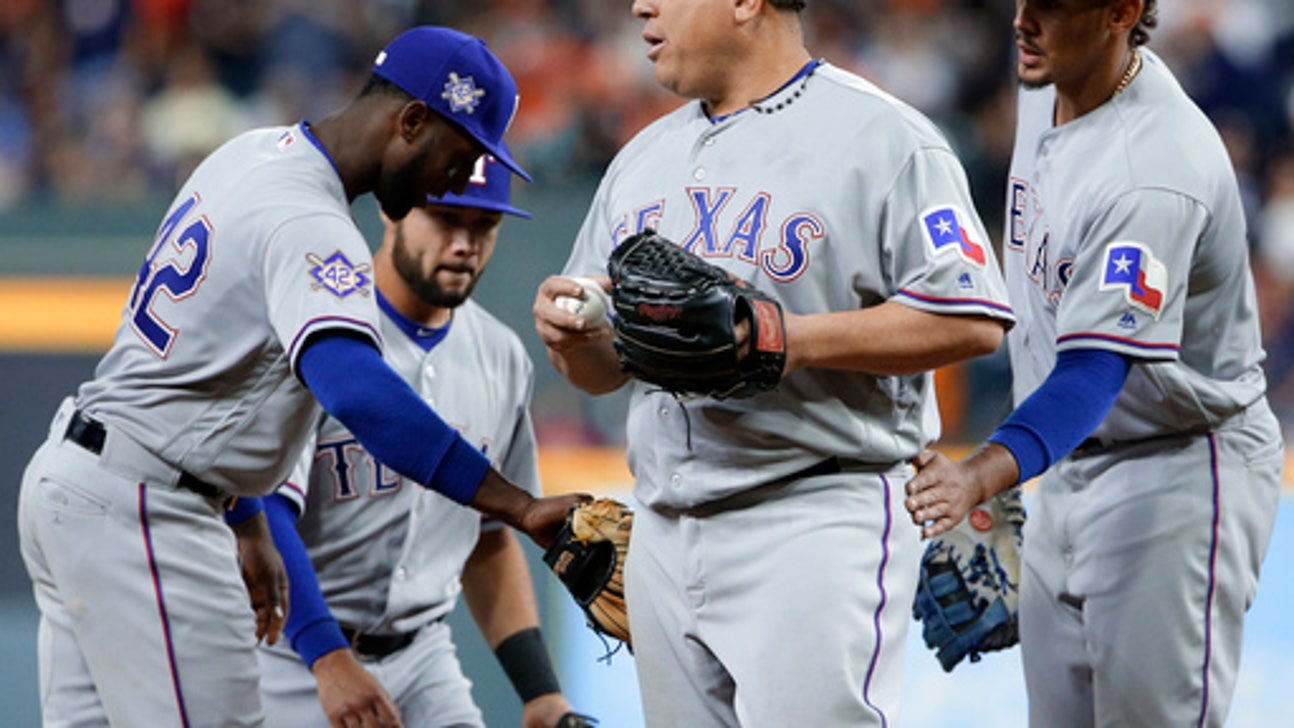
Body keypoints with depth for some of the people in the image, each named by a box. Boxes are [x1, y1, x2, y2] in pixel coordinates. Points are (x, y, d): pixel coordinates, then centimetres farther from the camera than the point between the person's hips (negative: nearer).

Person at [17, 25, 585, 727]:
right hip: (139, 509, -10)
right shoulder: (310, 225, -21)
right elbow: (353, 387, -39)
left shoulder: (253, 152, 10)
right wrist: (522, 508, -41)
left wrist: (247, 517, 21)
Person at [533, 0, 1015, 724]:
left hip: (818, 522, -8)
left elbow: (972, 321, -12)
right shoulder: (644, 158, 19)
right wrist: (572, 335, -2)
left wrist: (796, 338, -19)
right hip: (663, 540, 8)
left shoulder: (882, 139, -5)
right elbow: (605, 369, 23)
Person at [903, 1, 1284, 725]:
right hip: (1068, 468, 9)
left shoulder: (1158, 169, -29)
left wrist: (981, 475, -52)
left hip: (1180, 472, -9)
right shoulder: (1046, 88, 0)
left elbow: (1095, 371, -36)